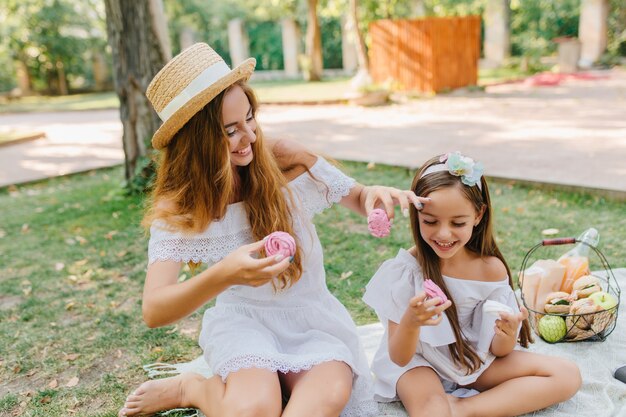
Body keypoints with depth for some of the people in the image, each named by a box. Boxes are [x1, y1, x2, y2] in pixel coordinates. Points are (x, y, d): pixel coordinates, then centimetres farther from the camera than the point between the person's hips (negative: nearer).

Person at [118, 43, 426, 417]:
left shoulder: (286, 162, -12)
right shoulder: (179, 207, -12)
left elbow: (358, 197, 4)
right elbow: (154, 312, -23)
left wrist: (375, 195, -23)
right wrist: (224, 274, -43)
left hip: (312, 316, 2)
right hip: (244, 320, -2)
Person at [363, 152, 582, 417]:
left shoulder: (491, 269, -12)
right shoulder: (406, 268, -19)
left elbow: (498, 351, -2)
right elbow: (399, 357, -16)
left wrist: (507, 334, -26)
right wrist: (410, 323, -37)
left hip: (474, 362, 6)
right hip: (418, 363, -5)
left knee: (567, 376, -11)